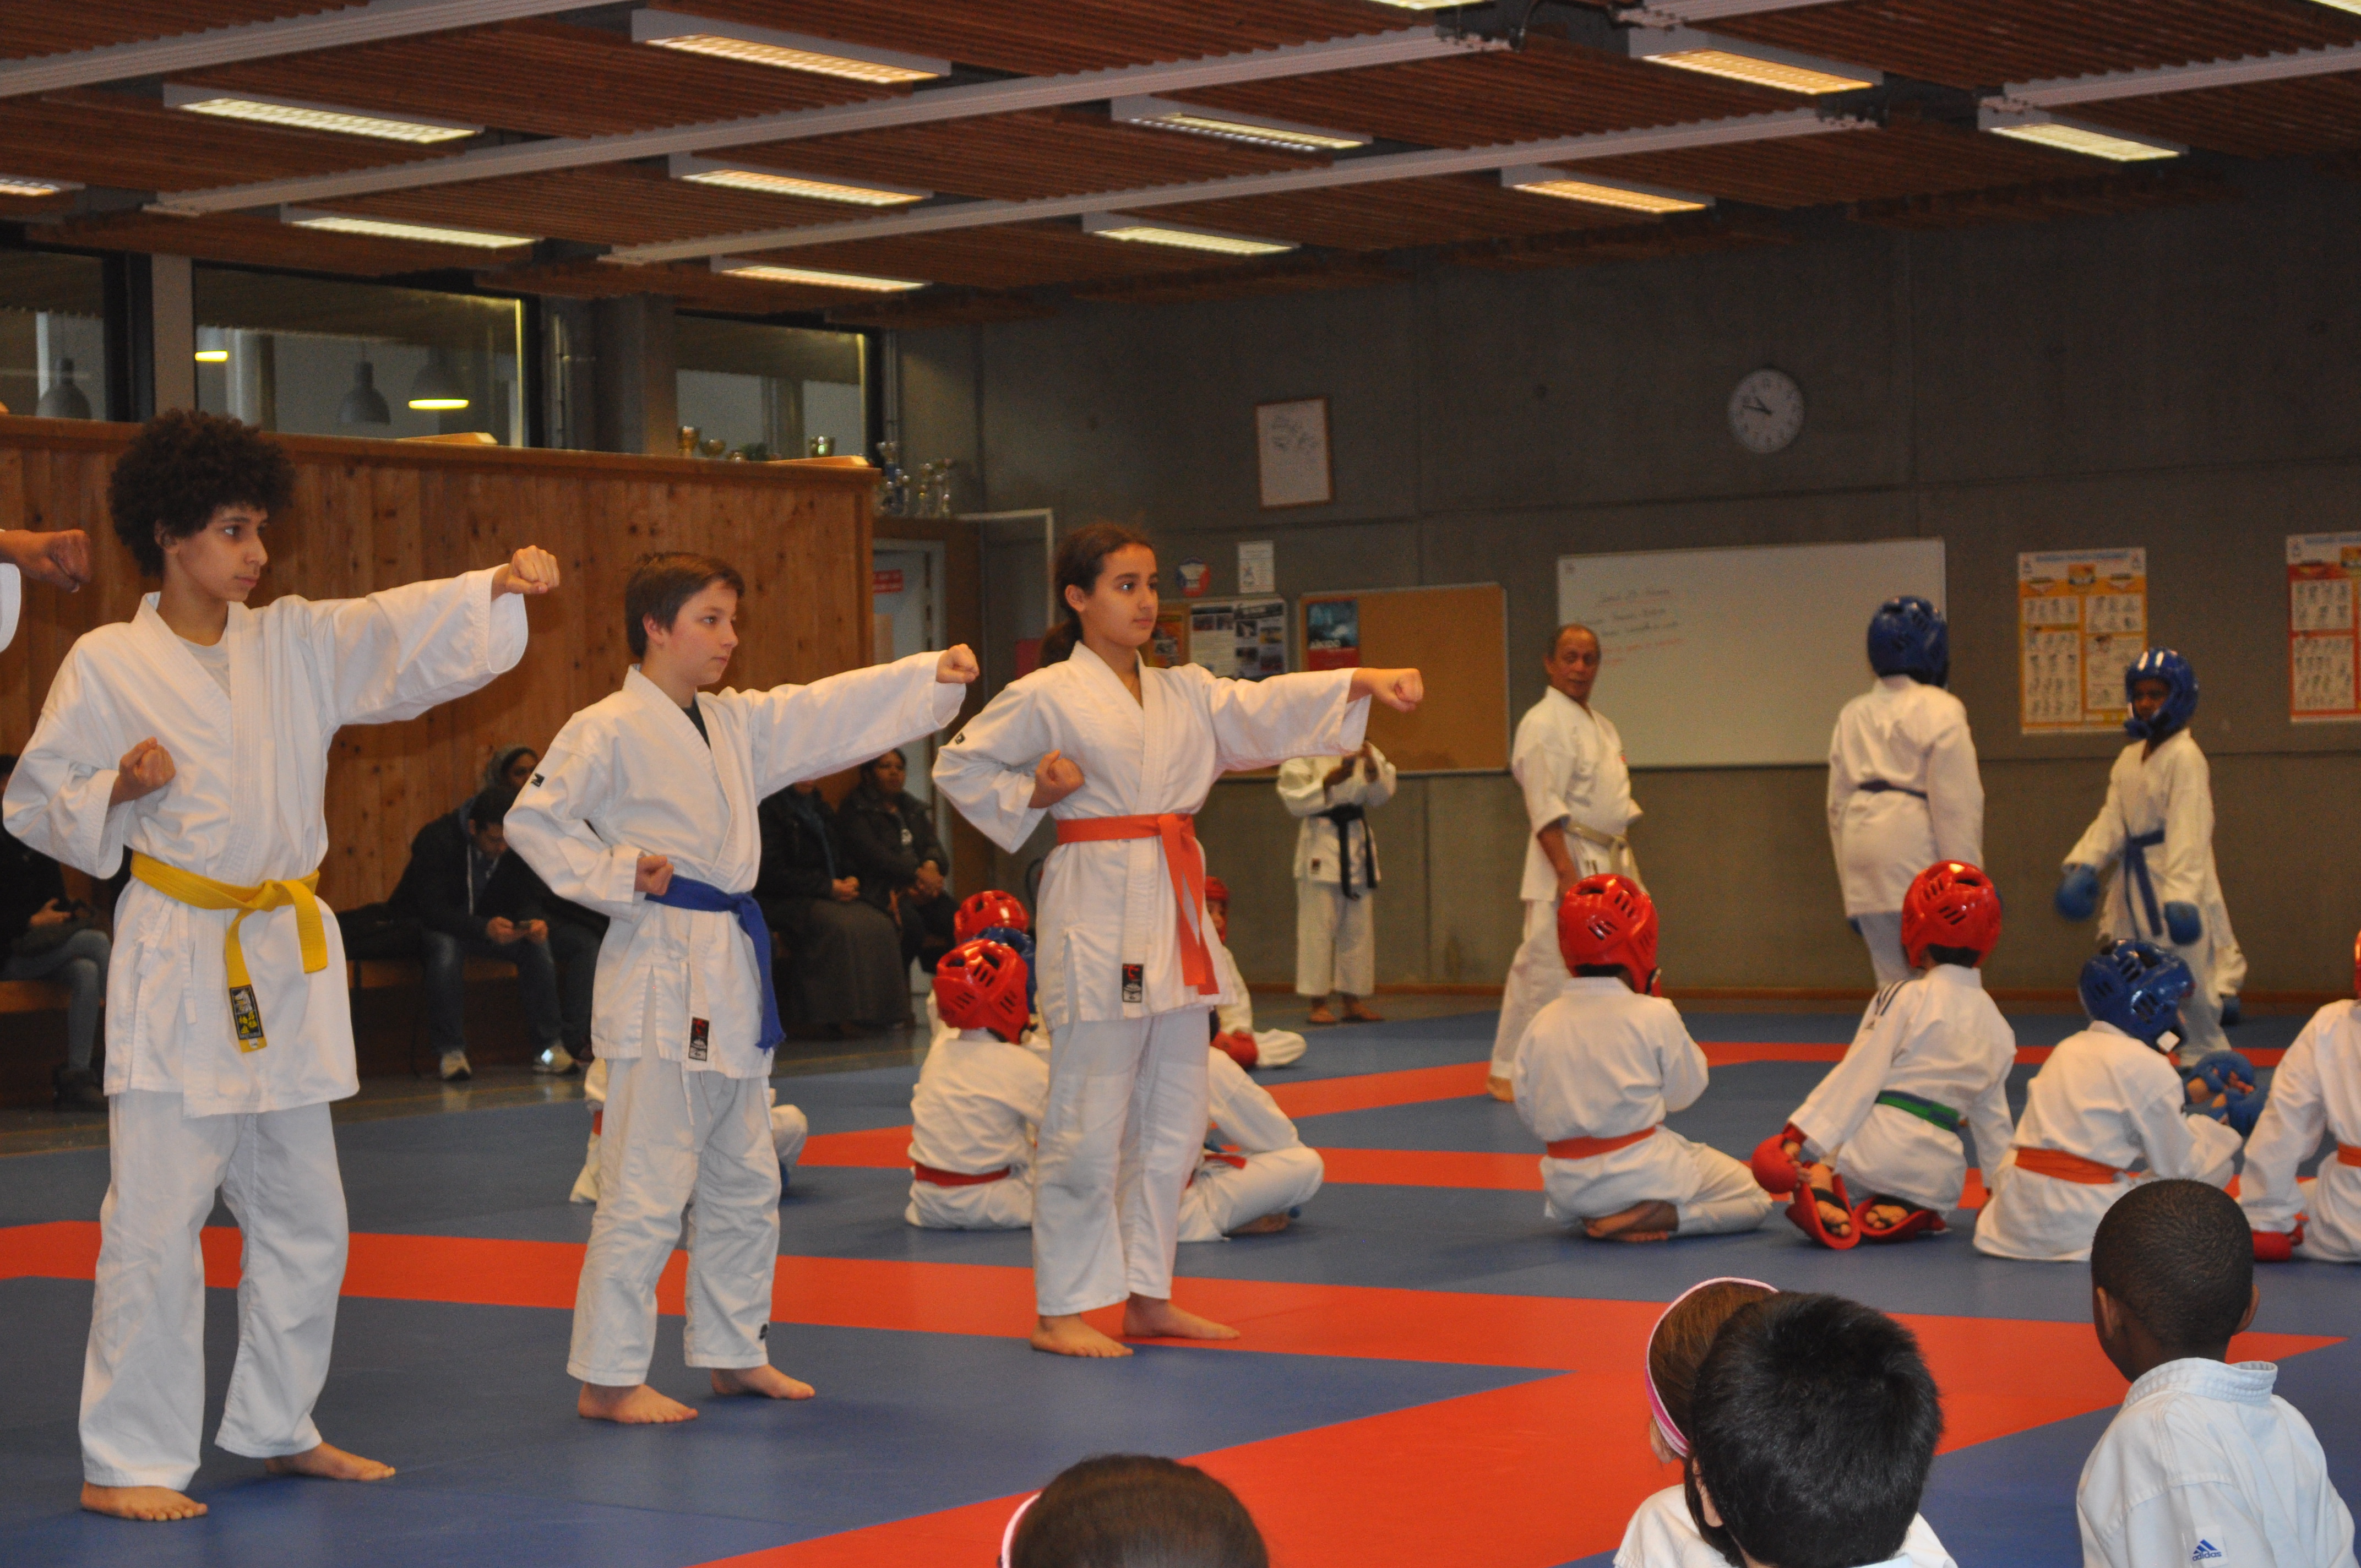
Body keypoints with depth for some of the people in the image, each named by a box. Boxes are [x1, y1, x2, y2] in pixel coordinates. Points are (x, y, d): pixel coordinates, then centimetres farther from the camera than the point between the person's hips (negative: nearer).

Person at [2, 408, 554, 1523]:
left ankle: (277, 1427, 28)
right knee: (156, 1217, -8)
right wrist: (119, 790, -16)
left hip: (288, 956, 6)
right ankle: (125, 1462, -1)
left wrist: (500, 587, -20)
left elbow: (410, 633, -4)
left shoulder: (299, 643, 8)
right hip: (177, 959, -5)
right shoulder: (105, 665, -3)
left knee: (302, 1214, 13)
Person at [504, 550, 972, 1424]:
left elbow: (834, 713, 9)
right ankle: (606, 1377, -2)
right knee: (647, 1188, -8)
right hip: (661, 969, -9)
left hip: (732, 966, 9)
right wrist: (615, 875, -17)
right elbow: (533, 820, -11)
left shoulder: (739, 724, 13)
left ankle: (733, 1351, 29)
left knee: (745, 1182, 17)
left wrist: (932, 677, -1)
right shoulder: (609, 730, -10)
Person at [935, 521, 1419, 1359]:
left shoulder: (1185, 694, 13)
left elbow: (1269, 710, 1)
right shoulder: (1046, 697, -4)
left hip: (1176, 914, 7)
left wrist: (1365, 681, -12)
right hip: (1099, 910, -7)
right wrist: (1030, 796, -12)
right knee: (1088, 1124, -5)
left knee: (1172, 1120, 11)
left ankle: (1147, 1297, 22)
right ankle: (1062, 1310, 4)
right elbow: (959, 765, 4)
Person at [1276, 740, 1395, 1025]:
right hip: (1321, 844, -5)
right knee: (1318, 927, -6)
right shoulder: (1303, 753, -5)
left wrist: (1372, 766, -14)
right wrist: (1329, 781, -23)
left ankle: (1353, 1002, 15)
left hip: (1358, 842, 5)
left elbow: (1382, 795, 4)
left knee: (1359, 928, 7)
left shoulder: (1362, 750, 9)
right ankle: (1318, 1004, 0)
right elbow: (1295, 802, -12)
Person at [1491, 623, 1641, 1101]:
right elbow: (1545, 809, -17)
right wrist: (1567, 871, -23)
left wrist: (1630, 871, 17)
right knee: (1544, 966, -10)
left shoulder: (1603, 727, 18)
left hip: (1611, 864, 9)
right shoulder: (1542, 723, -10)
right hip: (1567, 863, -9)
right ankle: (1509, 1072, -3)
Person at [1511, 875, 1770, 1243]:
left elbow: (1527, 1113, 3)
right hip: (1643, 1176, -6)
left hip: (1567, 1186, 6)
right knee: (1754, 1202, 8)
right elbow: (1684, 1091, 1)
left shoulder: (1542, 1024, -2)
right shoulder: (1655, 1016, -13)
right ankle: (1646, 1217, -11)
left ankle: (1592, 1219, 7)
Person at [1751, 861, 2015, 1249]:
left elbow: (1857, 1078, -12)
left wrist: (1799, 1139, -12)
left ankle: (1821, 1190, -19)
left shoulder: (1905, 999, -6)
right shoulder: (1997, 1026, 12)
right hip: (1941, 1177, 5)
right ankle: (1906, 1212, 1)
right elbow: (1993, 1118, 18)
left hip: (1880, 1149, -5)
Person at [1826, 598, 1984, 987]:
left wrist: (1851, 885, 22)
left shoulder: (1852, 715, 14)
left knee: (1891, 981, 12)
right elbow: (1957, 804, -10)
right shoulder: (1940, 711, -5)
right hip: (1915, 851, -6)